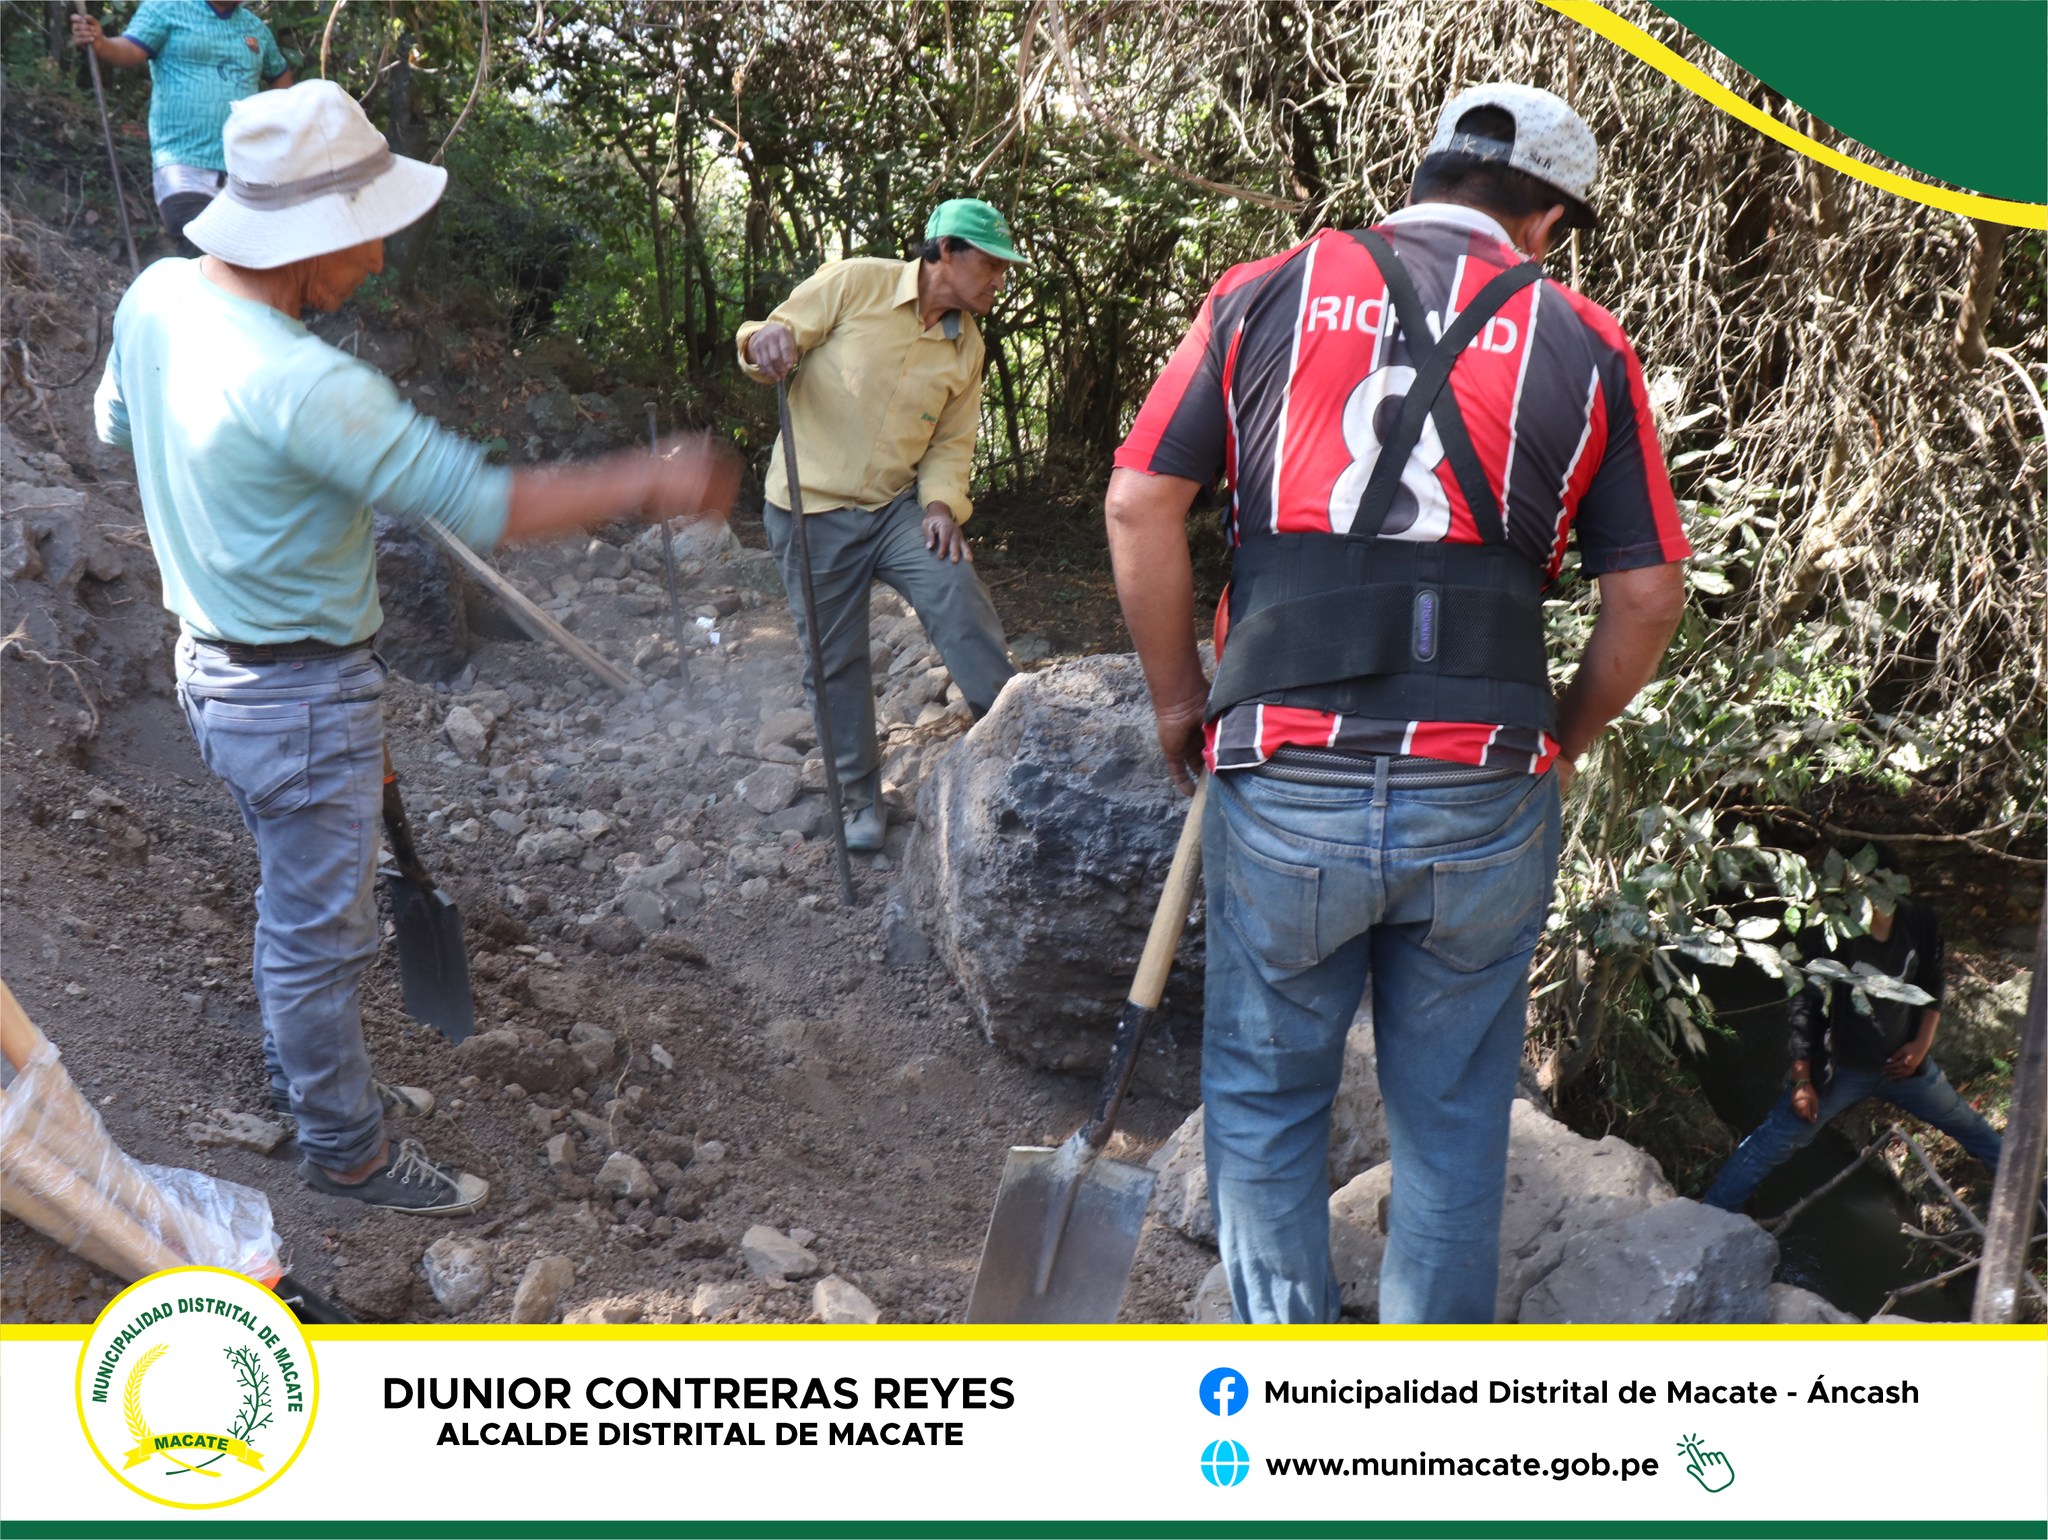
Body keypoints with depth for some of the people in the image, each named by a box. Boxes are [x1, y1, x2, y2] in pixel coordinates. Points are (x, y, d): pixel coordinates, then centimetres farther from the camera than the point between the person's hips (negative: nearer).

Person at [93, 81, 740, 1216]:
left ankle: (296, 1064, 51)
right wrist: (651, 482, -22)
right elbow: (485, 506, -30)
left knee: (297, 895, 29)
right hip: (300, 700, -9)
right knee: (321, 929, 8)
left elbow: (116, 422, 16)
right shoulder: (302, 386, -34)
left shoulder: (157, 295, -5)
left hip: (214, 660, 9)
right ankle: (346, 1148, 28)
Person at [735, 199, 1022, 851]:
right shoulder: (856, 282, -8)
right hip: (812, 511, -3)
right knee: (835, 662, 3)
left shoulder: (967, 347, 6)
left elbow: (951, 442, 8)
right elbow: (781, 335, -6)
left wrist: (942, 502, -12)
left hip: (899, 506, 3)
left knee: (964, 605, -18)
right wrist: (767, 339, -31)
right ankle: (861, 802, 18)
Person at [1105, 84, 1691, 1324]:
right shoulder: (1582, 344, 7)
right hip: (1485, 797, 1)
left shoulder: (1268, 294, 6)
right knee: (1453, 1118, 17)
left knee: (1265, 1099, 17)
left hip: (1284, 788, 0)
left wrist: (1179, 697, 10)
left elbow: (1142, 504, 0)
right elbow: (1650, 594, 5)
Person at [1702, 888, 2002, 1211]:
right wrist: (1802, 1081, -14)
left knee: (1969, 1126, 20)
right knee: (1771, 1146, -6)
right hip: (1840, 1071, -4)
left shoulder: (1920, 922, -12)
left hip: (1902, 1062, 4)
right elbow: (1803, 1007, -17)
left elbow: (1931, 988, 7)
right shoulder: (1828, 936, -25)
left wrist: (1922, 1044, -2)